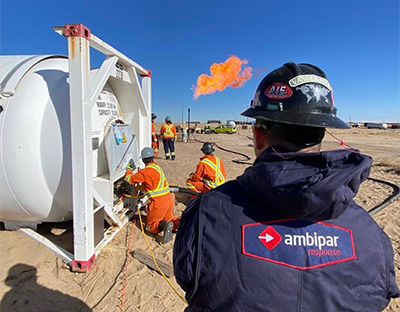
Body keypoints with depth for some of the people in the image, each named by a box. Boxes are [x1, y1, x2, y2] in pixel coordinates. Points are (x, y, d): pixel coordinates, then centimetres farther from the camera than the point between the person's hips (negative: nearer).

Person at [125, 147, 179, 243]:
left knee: (150, 227, 9)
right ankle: (178, 223, -6)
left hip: (158, 202, -7)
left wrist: (129, 169, 17)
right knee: (169, 220, 25)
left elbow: (129, 179, 0)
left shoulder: (145, 171, -12)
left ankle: (164, 225, -21)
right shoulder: (157, 167, 12)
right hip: (169, 198, 7)